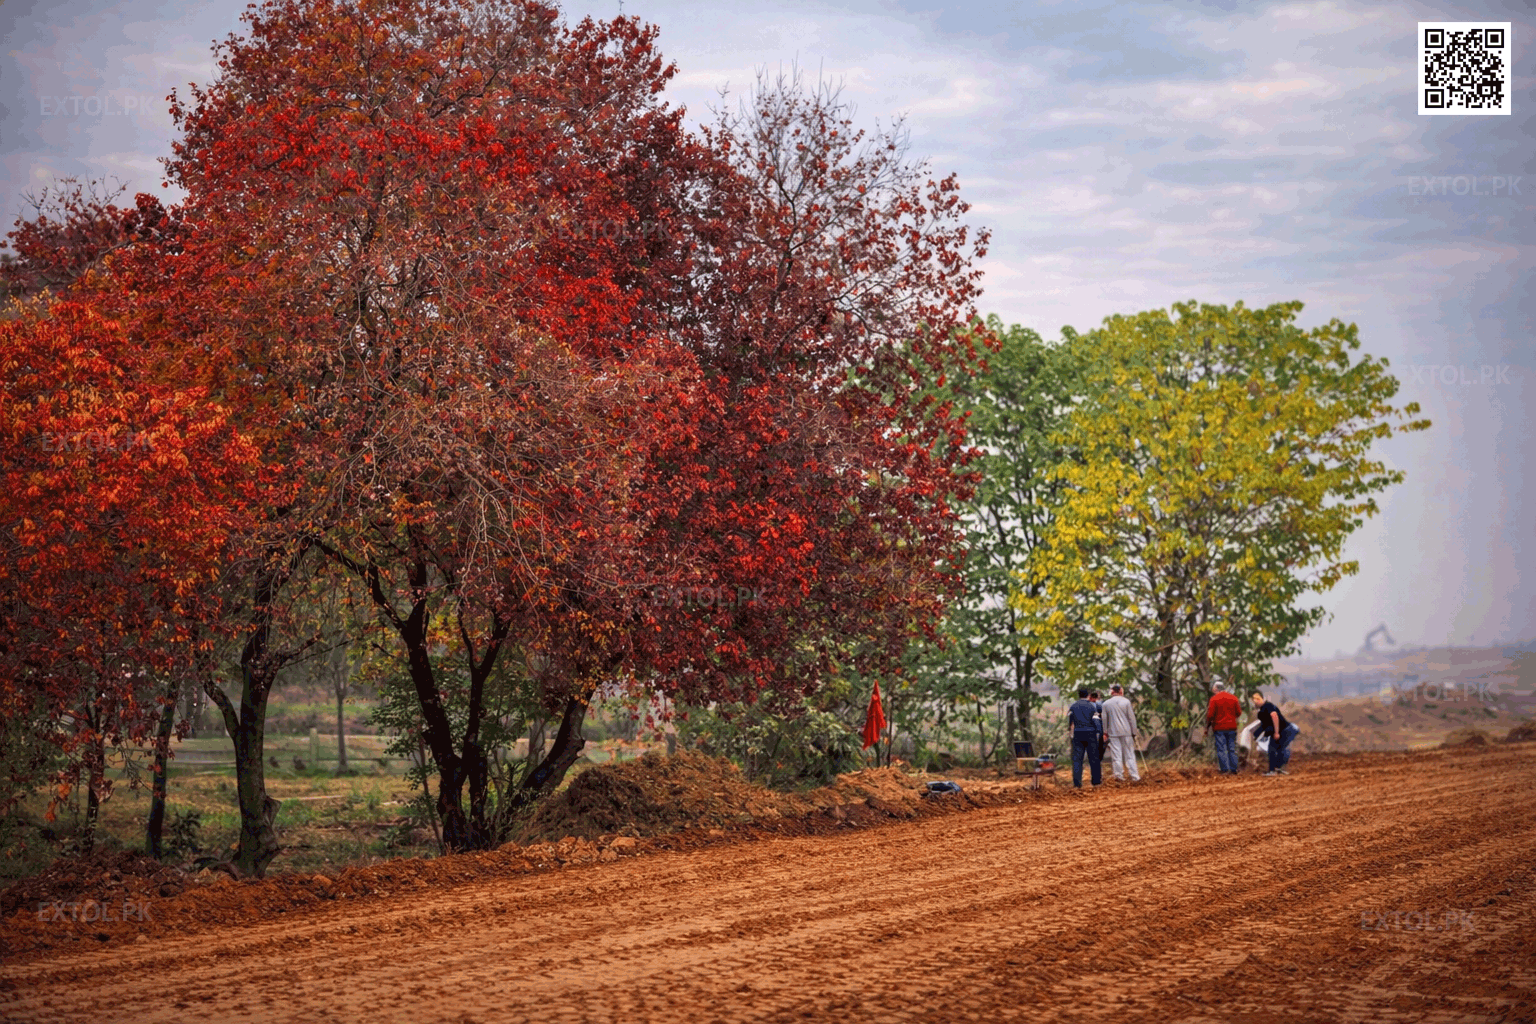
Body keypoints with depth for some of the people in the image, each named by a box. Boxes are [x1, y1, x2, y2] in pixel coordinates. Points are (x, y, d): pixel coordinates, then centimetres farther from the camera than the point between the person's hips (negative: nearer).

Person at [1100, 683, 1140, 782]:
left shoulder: (1106, 704, 2)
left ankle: (1118, 776, 0)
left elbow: (1104, 719, 5)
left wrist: (1105, 732, 14)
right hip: (1126, 731, 0)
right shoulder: (1126, 701, -2)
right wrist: (1134, 732, 5)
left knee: (1116, 755, 2)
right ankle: (1134, 777, 5)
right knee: (1129, 754, 5)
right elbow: (1131, 718, -1)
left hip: (1113, 733, 0)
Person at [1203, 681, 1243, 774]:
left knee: (1221, 749, -2)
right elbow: (1239, 713, 8)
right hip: (1232, 727, 4)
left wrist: (1207, 727, 0)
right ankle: (1234, 769, 7)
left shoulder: (1214, 699, -6)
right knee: (1232, 749, 8)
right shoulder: (1233, 698, 6)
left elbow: (1210, 715, -9)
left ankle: (1225, 770, -7)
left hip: (1219, 727, -4)